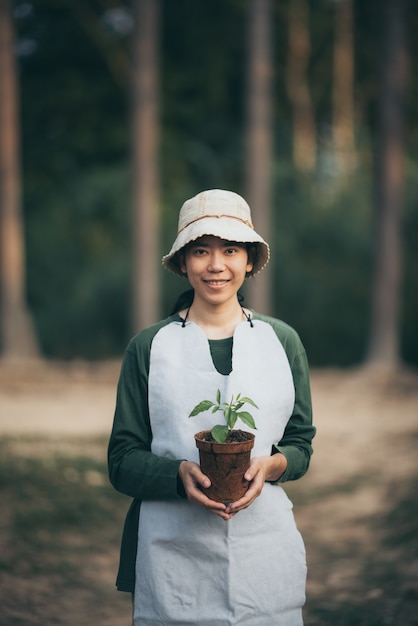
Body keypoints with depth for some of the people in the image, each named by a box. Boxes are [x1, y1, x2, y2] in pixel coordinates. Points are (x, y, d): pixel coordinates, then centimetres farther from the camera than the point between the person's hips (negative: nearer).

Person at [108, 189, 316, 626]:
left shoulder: (281, 341, 7)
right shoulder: (149, 347, 1)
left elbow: (301, 445, 10)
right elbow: (123, 462, 0)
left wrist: (271, 464, -12)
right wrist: (180, 473, -19)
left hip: (264, 552, 2)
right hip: (173, 555, -1)